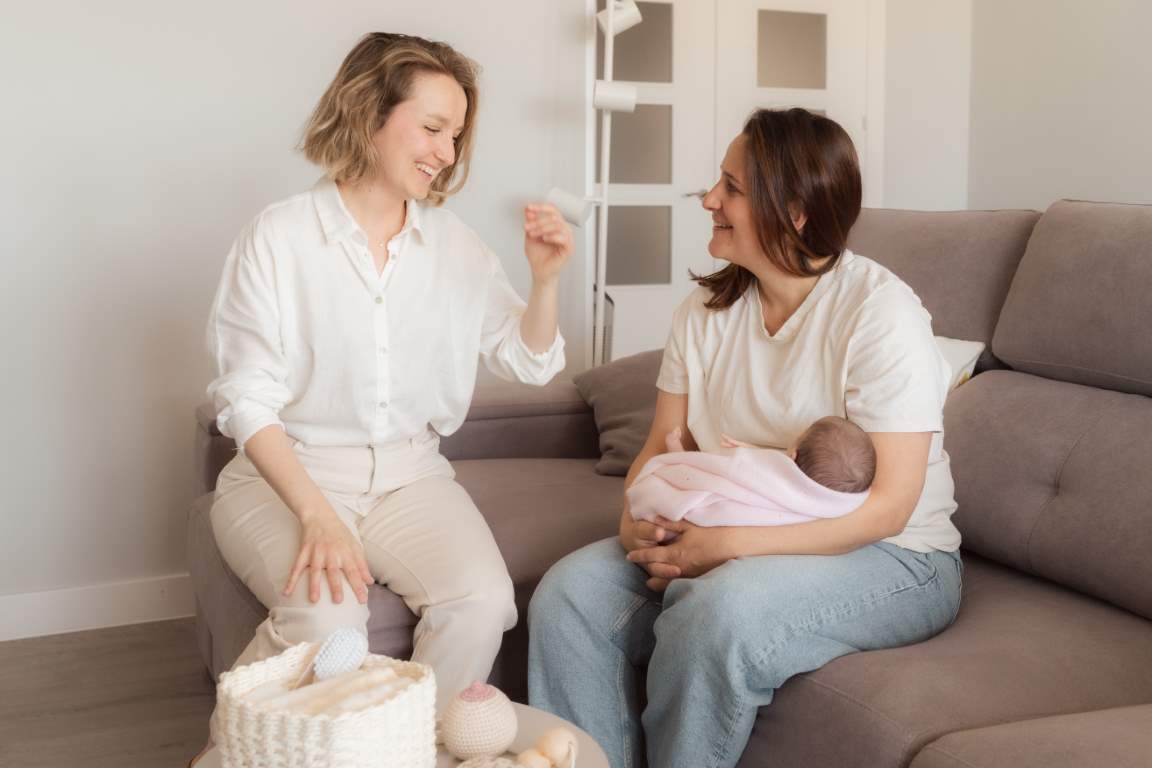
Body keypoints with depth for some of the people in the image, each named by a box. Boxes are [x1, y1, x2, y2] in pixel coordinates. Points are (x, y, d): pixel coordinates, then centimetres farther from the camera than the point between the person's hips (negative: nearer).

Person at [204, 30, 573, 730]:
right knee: (328, 615, -32)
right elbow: (249, 402, -10)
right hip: (287, 470, -3)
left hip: (410, 473, 4)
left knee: (482, 601, -26)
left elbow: (528, 363, 10)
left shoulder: (455, 244, 6)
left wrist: (545, 279, -9)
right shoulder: (279, 238, -7)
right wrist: (316, 514, -23)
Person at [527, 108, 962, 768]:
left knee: (718, 611, -34)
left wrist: (726, 545, -27)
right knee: (571, 592, -15)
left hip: (886, 559, -6)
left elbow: (887, 506, -21)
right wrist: (638, 521, -16)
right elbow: (664, 443, 7)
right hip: (721, 545, 6)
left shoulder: (882, 313, -16)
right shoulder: (709, 309, 4)